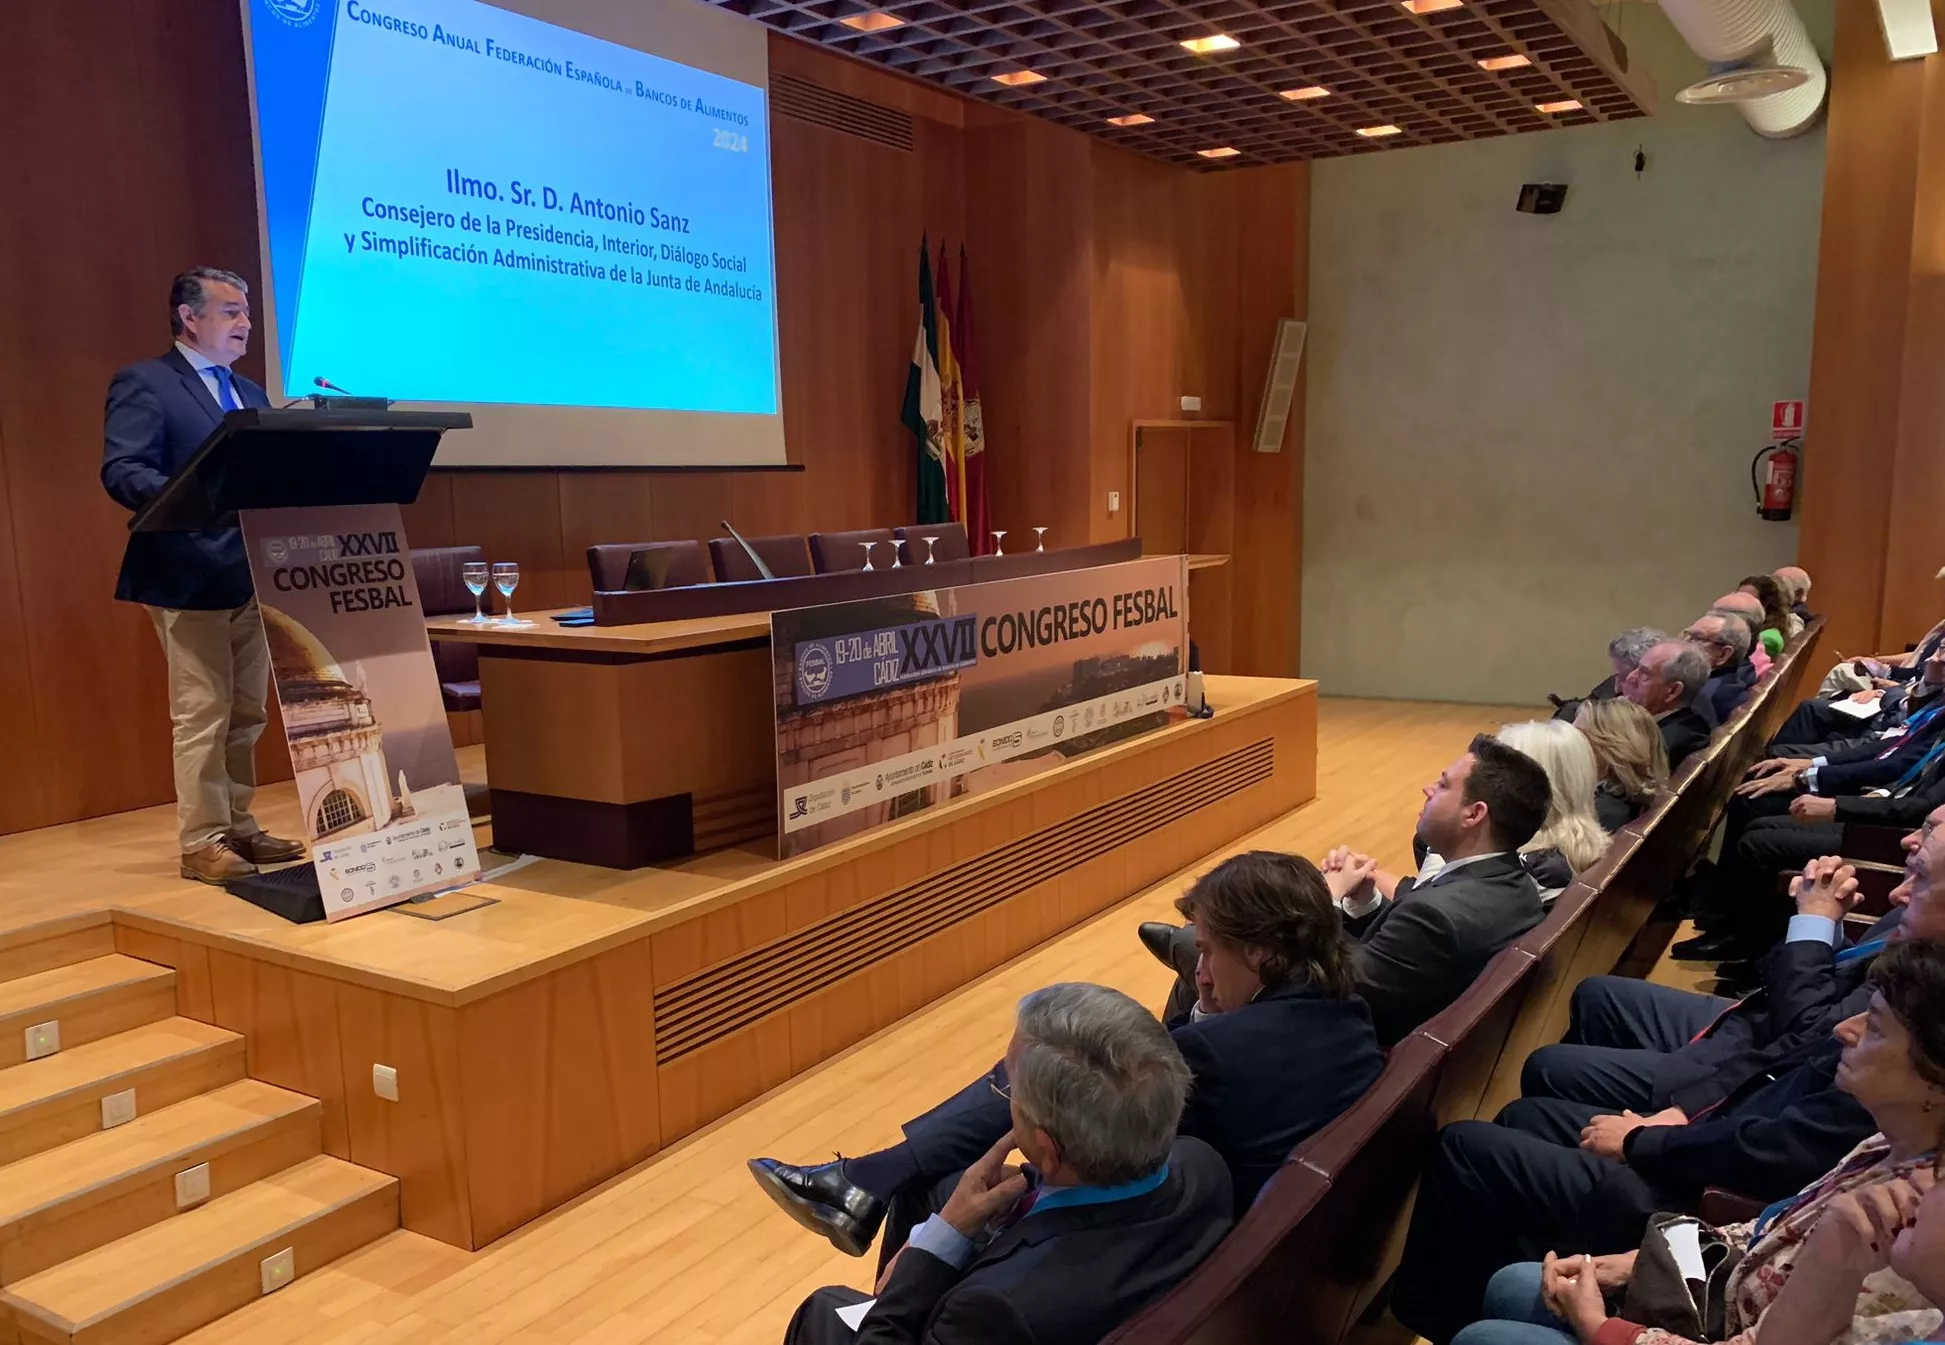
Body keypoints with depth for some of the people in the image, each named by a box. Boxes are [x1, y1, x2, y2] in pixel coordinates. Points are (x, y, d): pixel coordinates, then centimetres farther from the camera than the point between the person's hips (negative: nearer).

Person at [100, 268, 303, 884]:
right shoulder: (143, 383, -4)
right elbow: (121, 471, -16)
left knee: (246, 714, 11)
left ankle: (238, 828, 21)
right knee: (203, 713, -5)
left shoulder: (251, 394, 19)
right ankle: (201, 844, 3)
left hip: (254, 575, 7)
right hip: (189, 576, -7)